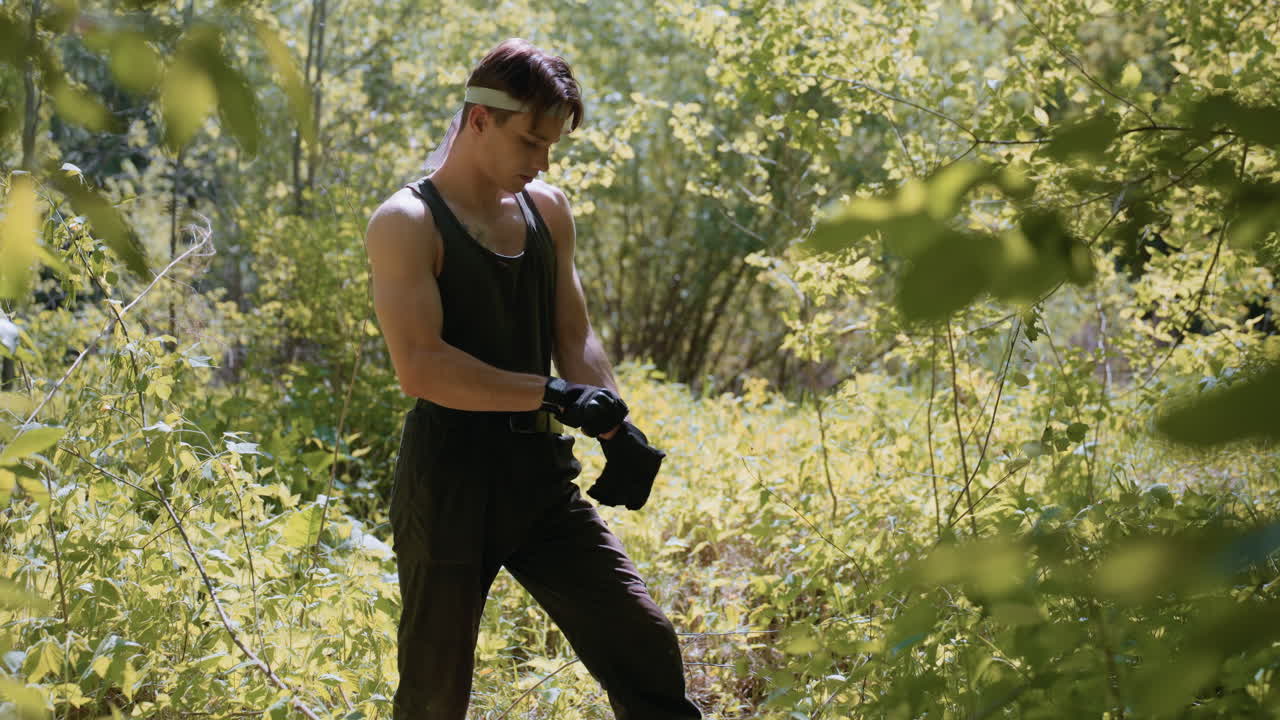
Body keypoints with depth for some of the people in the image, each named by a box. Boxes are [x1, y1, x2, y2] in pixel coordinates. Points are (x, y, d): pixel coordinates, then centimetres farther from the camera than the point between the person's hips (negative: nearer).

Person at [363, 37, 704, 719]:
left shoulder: (548, 209, 10)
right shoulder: (406, 223, -10)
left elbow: (574, 337, 13)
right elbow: (420, 367, -21)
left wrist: (617, 428, -5)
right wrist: (555, 395, -21)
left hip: (542, 474, 6)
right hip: (448, 481, -5)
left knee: (644, 646, -2)